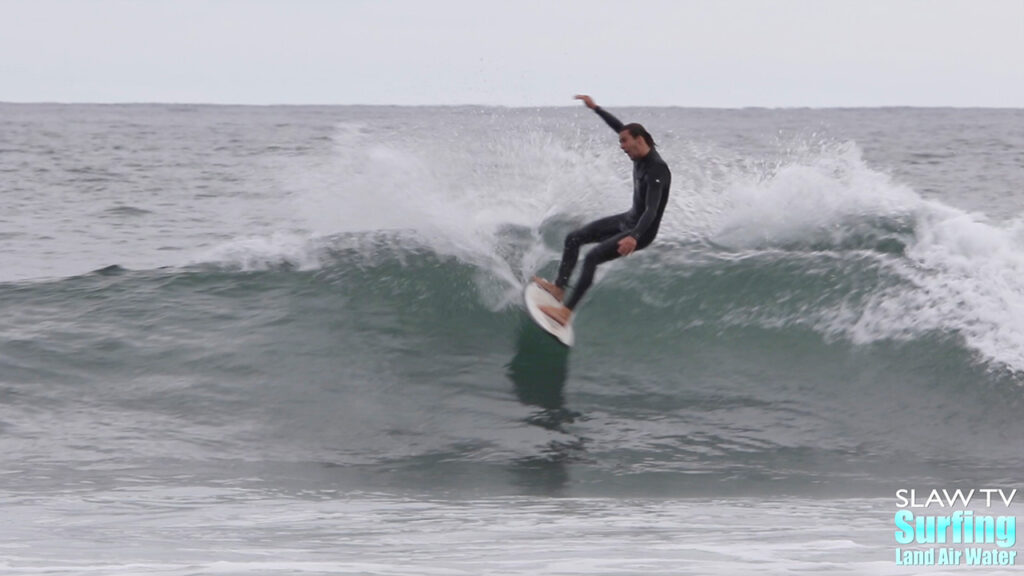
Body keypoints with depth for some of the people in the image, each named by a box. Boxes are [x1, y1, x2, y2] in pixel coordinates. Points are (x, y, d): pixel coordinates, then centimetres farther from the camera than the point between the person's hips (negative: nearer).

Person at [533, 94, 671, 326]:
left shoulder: (656, 171, -30)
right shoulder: (640, 155, -4)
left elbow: (651, 211, -41)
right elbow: (619, 126, 14)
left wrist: (634, 237, -55)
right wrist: (594, 108, 17)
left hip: (642, 231, -10)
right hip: (629, 219, 10)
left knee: (592, 257, -23)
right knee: (573, 238, 12)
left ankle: (566, 311, -22)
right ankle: (559, 288, 21)